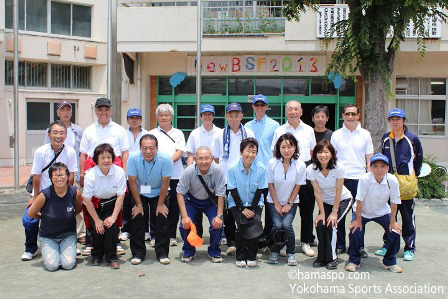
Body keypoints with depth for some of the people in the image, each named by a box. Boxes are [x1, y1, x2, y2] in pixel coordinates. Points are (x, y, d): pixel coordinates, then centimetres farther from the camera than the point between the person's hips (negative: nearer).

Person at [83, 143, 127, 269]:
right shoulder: (91, 175, -22)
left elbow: (120, 196, -12)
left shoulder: (119, 172, -19)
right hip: (94, 205, -1)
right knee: (97, 228, -16)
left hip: (112, 204, 1)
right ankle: (96, 256, 11)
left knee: (111, 226, -19)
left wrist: (113, 217, -17)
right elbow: (87, 200, -15)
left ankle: (111, 258, -1)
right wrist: (97, 220, -14)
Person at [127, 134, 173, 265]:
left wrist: (161, 204, -12)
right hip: (140, 194, 1)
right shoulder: (133, 158, -26)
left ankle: (162, 253, 8)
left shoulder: (165, 159, -28)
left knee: (162, 222, -6)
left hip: (159, 194, -1)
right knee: (137, 221, -4)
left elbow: (165, 183, -18)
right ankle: (138, 253, 10)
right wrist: (138, 204, -11)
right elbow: (132, 182, -16)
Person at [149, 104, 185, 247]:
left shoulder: (178, 133, 14)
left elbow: (180, 152, 1)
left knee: (174, 206, 3)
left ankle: (171, 235, 12)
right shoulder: (152, 133, 13)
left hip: (175, 175, 1)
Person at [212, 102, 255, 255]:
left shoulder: (248, 133, 5)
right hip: (226, 179, 1)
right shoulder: (220, 135, 6)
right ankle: (231, 242, 8)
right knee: (228, 212, 2)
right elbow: (216, 158, 11)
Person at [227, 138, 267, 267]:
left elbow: (259, 191, -6)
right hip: (237, 204, -1)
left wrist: (252, 209, -14)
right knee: (242, 224, -23)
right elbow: (233, 191, -10)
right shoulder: (232, 168, -15)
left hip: (255, 203, 1)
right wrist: (242, 209, -14)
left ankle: (251, 257, -4)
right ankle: (240, 256, -5)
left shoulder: (261, 169, -12)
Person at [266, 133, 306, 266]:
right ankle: (274, 252, 7)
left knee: (287, 224, -18)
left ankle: (291, 253, 3)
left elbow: (297, 186, -5)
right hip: (274, 201, 0)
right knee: (277, 224, -17)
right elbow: (270, 185, -6)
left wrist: (289, 204, -6)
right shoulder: (272, 163, -15)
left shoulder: (300, 165, -14)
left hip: (291, 201, 0)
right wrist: (277, 204, -7)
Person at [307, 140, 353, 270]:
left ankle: (332, 258, -4)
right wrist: (322, 213, -14)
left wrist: (334, 212, -16)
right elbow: (317, 192, -14)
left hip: (343, 200, -2)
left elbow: (338, 192, -18)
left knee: (331, 224, -21)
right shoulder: (311, 170, -19)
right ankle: (321, 257, 1)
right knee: (320, 224, -17)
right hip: (325, 202, 3)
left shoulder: (338, 169, -25)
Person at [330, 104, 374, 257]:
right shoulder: (336, 135, 6)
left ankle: (359, 246, 14)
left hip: (359, 178, 0)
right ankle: (340, 245, 15)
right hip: (340, 178, 0)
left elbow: (369, 158, 9)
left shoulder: (365, 134, 7)